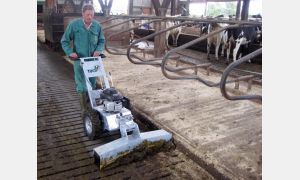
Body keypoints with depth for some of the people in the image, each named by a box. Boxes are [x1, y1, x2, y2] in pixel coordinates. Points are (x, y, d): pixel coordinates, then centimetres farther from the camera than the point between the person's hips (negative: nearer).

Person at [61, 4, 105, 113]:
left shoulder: (97, 26, -2)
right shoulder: (74, 24, -9)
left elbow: (102, 41, 10)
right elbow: (64, 41, -2)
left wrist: (98, 50, -8)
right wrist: (70, 52, -15)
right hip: (79, 59, -3)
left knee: (92, 83, 14)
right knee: (81, 84, 0)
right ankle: (84, 108, 10)